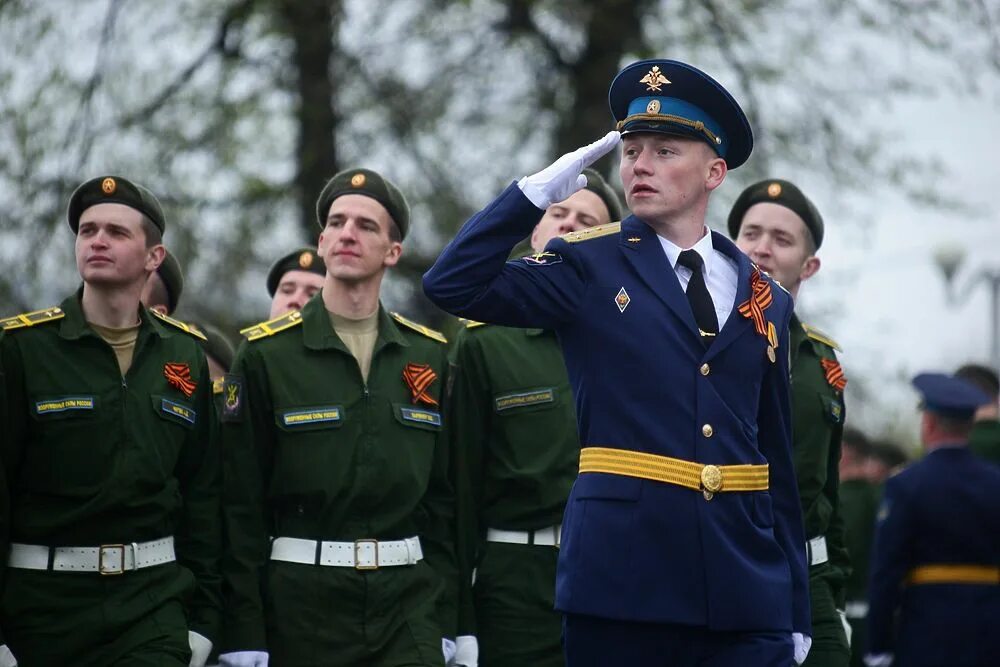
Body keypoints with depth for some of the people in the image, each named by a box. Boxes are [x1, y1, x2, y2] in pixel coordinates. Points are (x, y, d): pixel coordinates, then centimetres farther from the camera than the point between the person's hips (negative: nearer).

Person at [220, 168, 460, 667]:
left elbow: (445, 497, 11)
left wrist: (445, 622, 5)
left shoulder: (430, 356, 9)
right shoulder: (265, 354, -1)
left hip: (409, 600, 2)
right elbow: (242, 504, -3)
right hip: (304, 601, -2)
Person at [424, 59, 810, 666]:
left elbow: (777, 462, 12)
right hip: (622, 589, -2)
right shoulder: (591, 269, 3)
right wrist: (538, 191, -11)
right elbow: (453, 284, -10)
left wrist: (797, 612, 11)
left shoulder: (765, 301, 11)